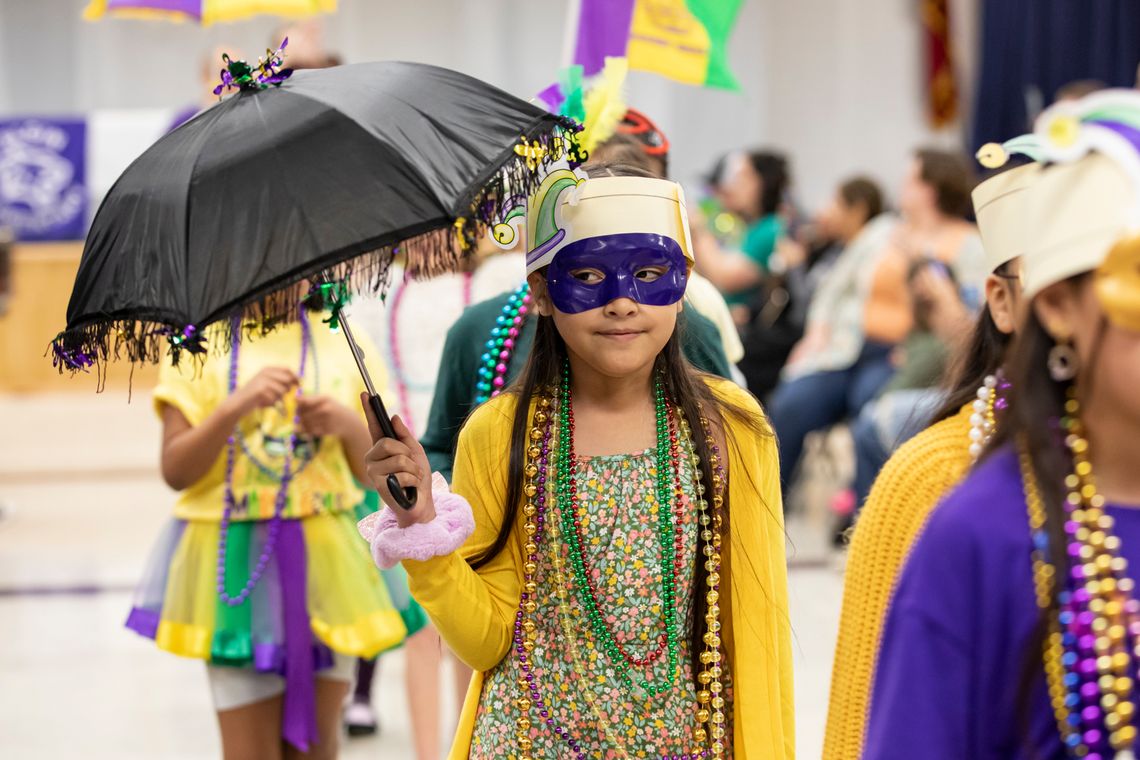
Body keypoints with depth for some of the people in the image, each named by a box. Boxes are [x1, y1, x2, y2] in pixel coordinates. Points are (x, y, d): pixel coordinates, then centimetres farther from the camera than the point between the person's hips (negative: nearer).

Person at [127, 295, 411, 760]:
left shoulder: (342, 341, 7)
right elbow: (175, 471, -7)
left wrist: (349, 425, -12)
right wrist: (235, 407, -21)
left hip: (328, 560, 3)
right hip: (234, 560, -2)